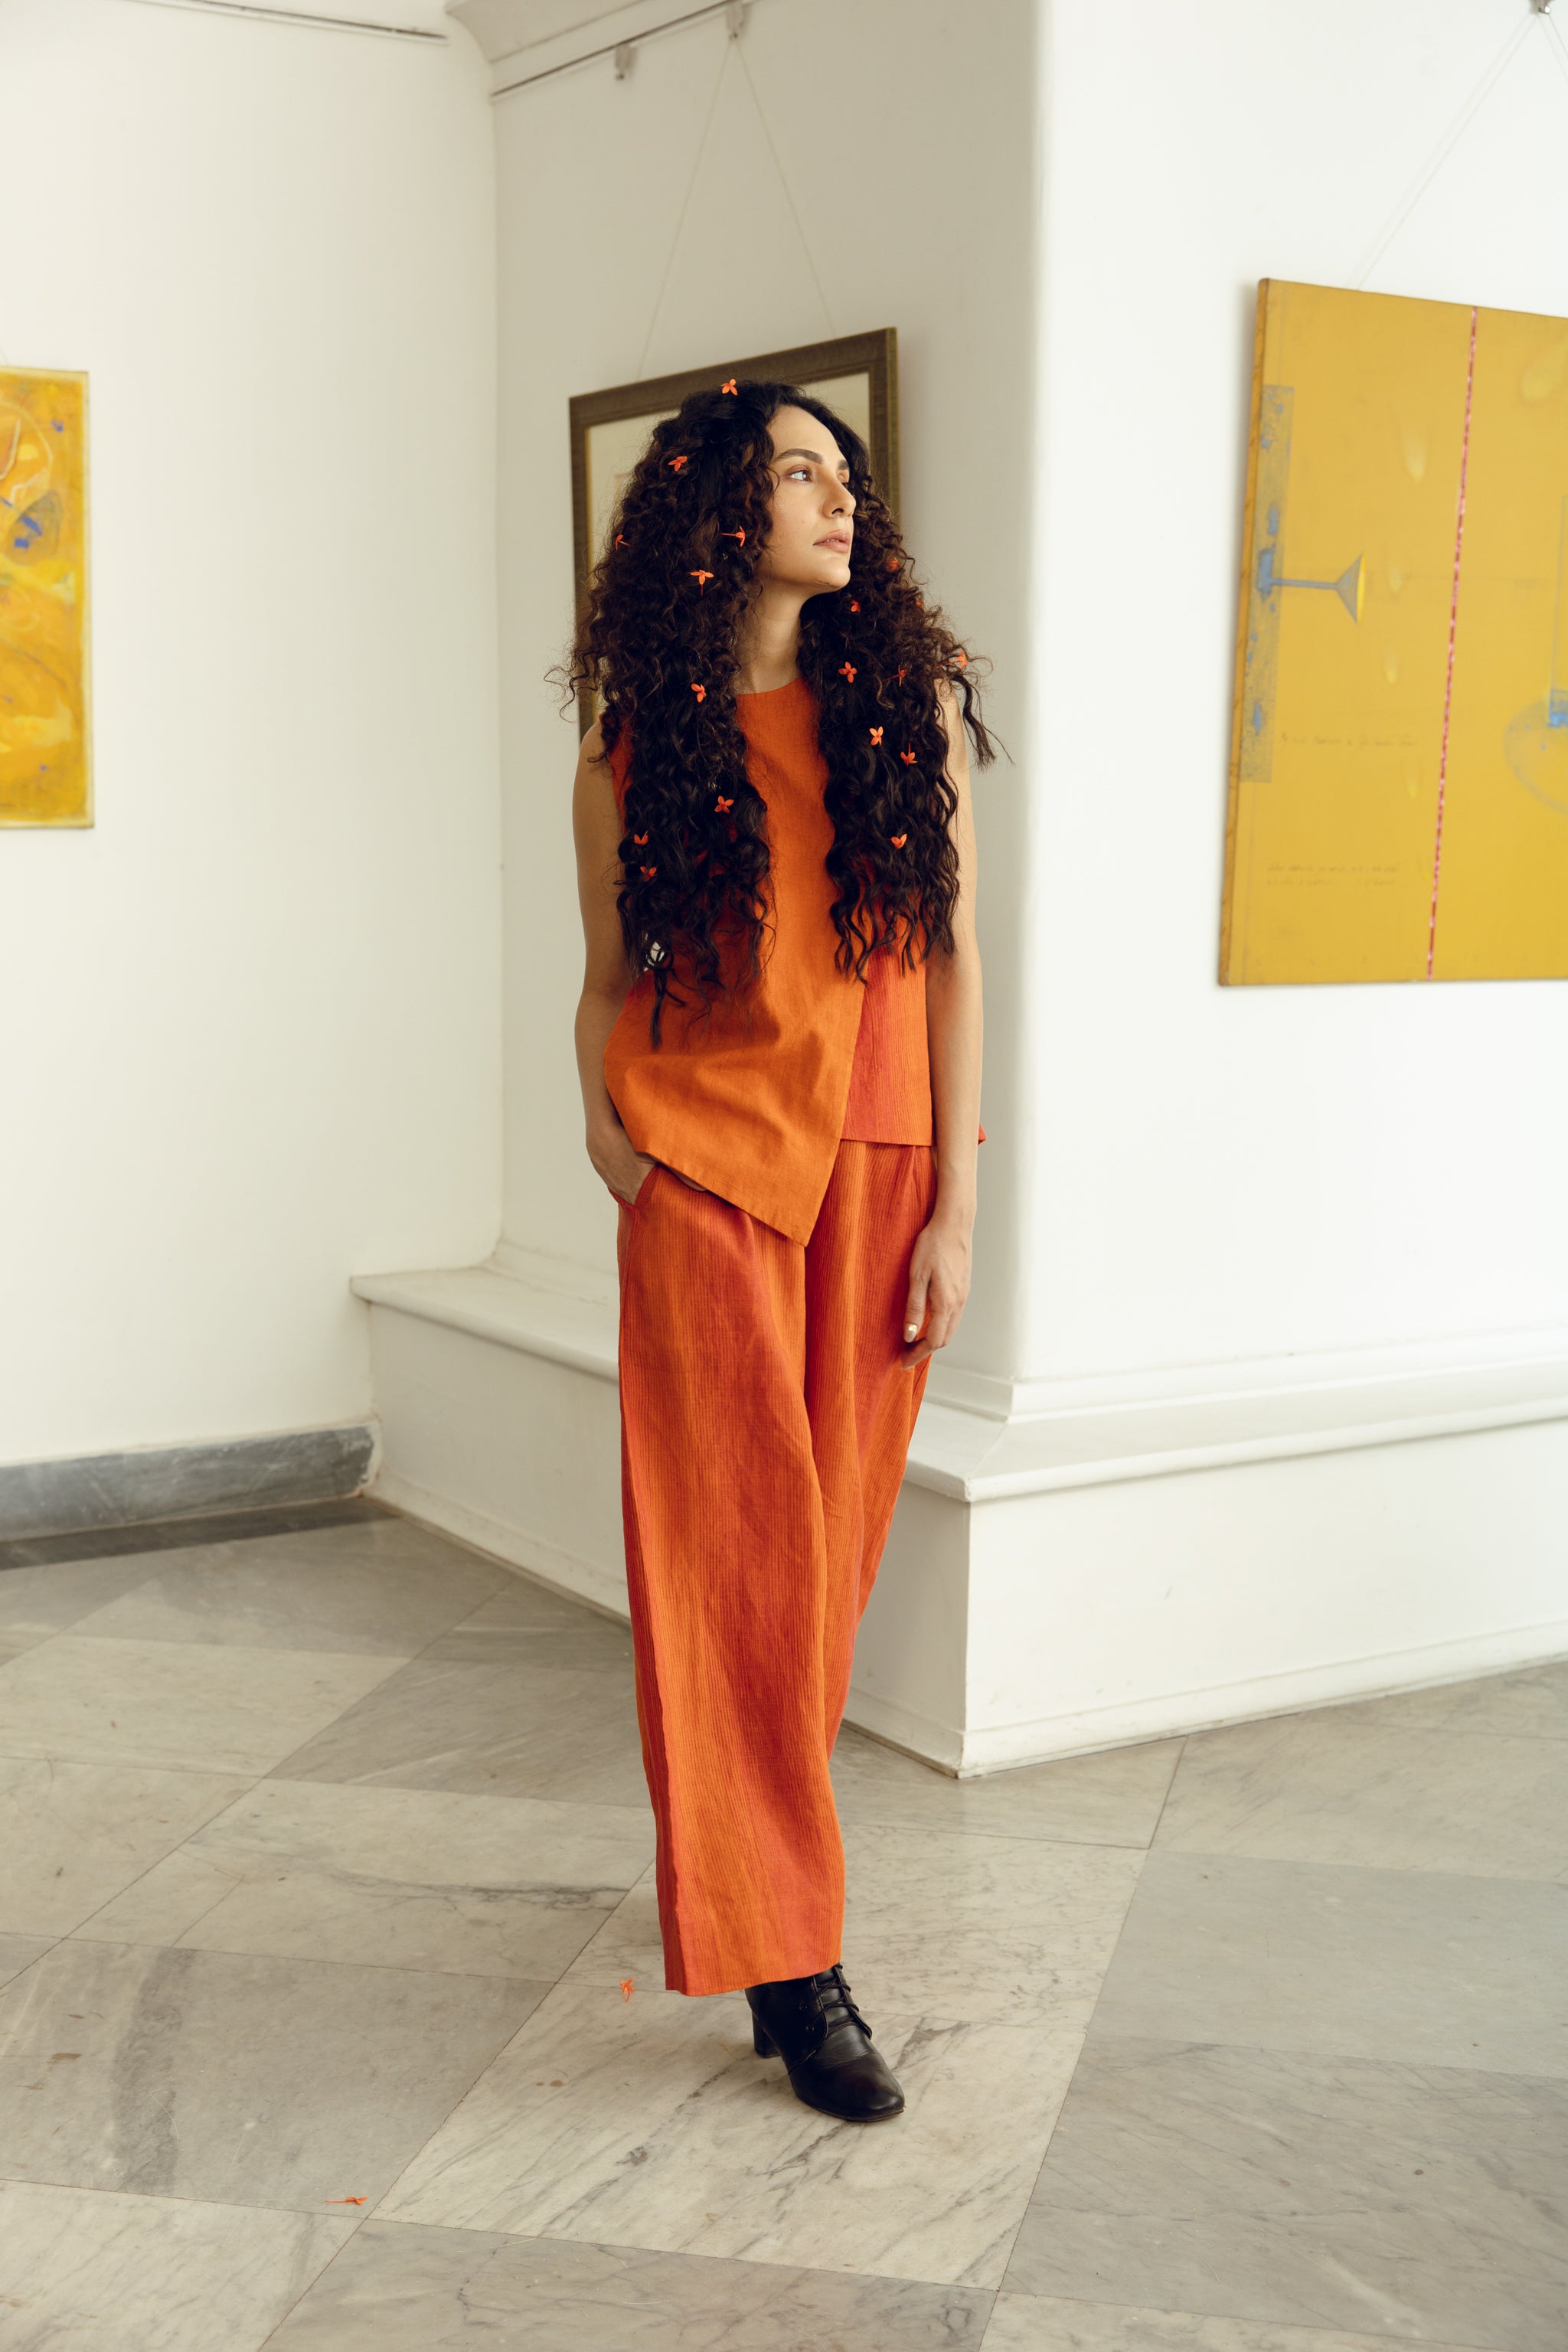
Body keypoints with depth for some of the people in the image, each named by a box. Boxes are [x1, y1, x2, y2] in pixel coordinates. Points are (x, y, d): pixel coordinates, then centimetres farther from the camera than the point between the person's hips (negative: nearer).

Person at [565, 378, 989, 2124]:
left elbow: (952, 954, 3)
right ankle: (785, 1958, -3)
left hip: (879, 1159, 2)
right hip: (706, 1160, -2)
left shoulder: (911, 700, 5)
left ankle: (741, 1845, 27)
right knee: (734, 1538, -7)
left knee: (831, 1533, 7)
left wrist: (955, 1204, -3)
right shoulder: (637, 741, 4)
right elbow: (610, 979, 11)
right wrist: (604, 1128, -7)